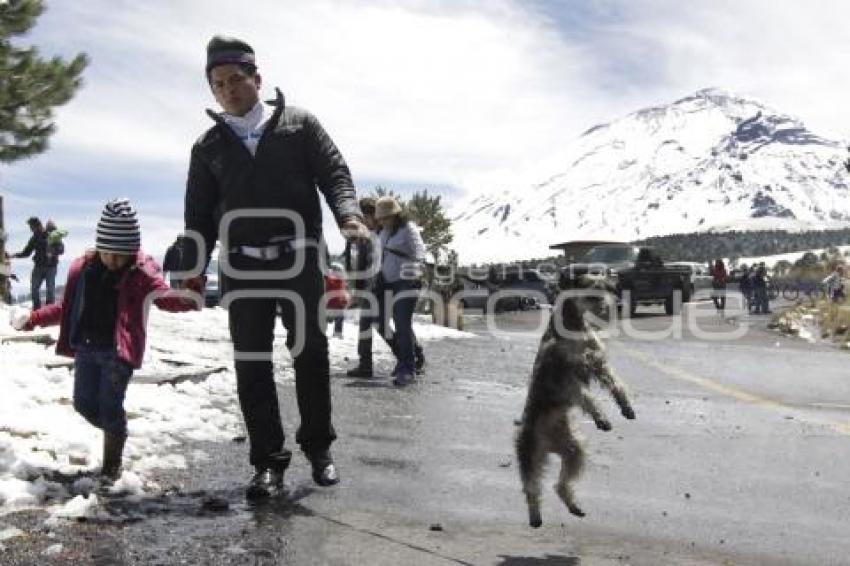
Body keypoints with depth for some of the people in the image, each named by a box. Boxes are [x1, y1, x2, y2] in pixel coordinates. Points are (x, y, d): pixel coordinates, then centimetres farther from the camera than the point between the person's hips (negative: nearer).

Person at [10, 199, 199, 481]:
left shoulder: (141, 271, -8)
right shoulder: (83, 267, 5)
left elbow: (163, 296, -23)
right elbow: (67, 308, 17)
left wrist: (190, 298, -44)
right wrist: (32, 318, 17)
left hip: (119, 351, -5)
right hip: (86, 348, 5)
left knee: (110, 406, -4)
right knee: (84, 402, 10)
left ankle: (111, 465, 17)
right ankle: (116, 433, 39)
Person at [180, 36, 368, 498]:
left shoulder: (298, 124, 8)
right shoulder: (208, 147, 13)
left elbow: (334, 173, 1)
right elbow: (199, 216, 13)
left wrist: (348, 215, -19)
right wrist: (191, 270, 1)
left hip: (299, 259, -2)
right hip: (242, 266, 2)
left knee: (310, 353, 5)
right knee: (251, 364, 1)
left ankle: (318, 447, 20)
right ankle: (268, 460, 9)